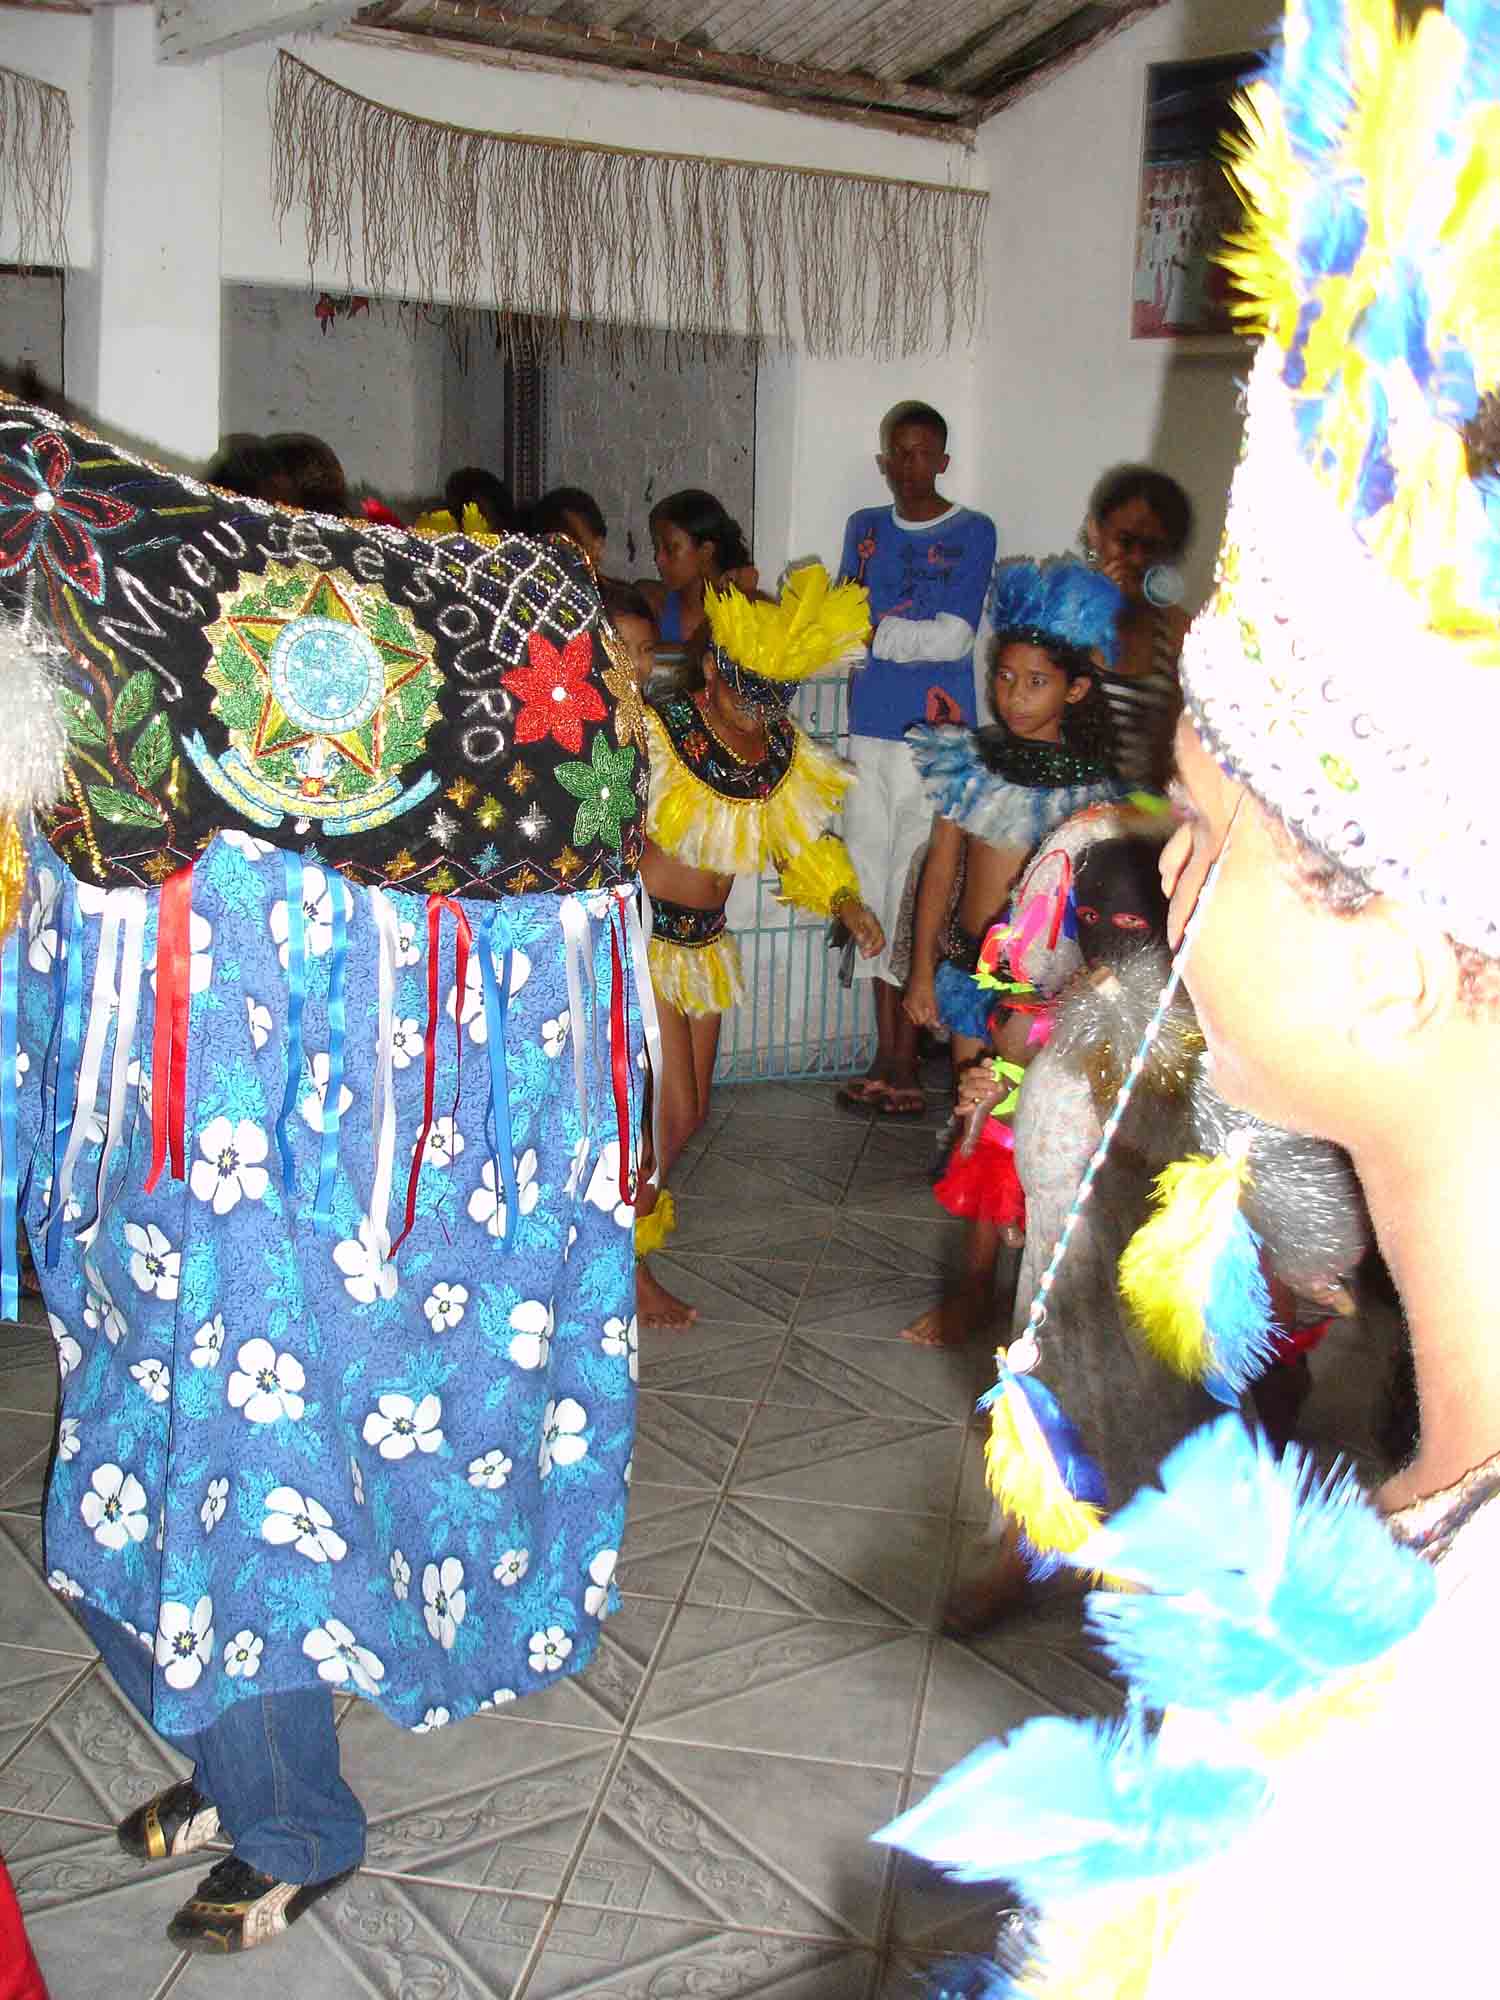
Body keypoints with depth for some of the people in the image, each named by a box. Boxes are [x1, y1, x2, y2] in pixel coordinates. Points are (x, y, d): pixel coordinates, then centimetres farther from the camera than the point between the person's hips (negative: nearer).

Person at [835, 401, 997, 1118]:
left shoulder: (972, 532, 1)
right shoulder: (864, 527, 14)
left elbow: (953, 638, -10)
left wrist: (877, 631, -7)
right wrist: (916, 639, -8)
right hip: (870, 731, 4)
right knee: (876, 890, 6)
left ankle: (906, 1057, 3)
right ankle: (884, 1051, 14)